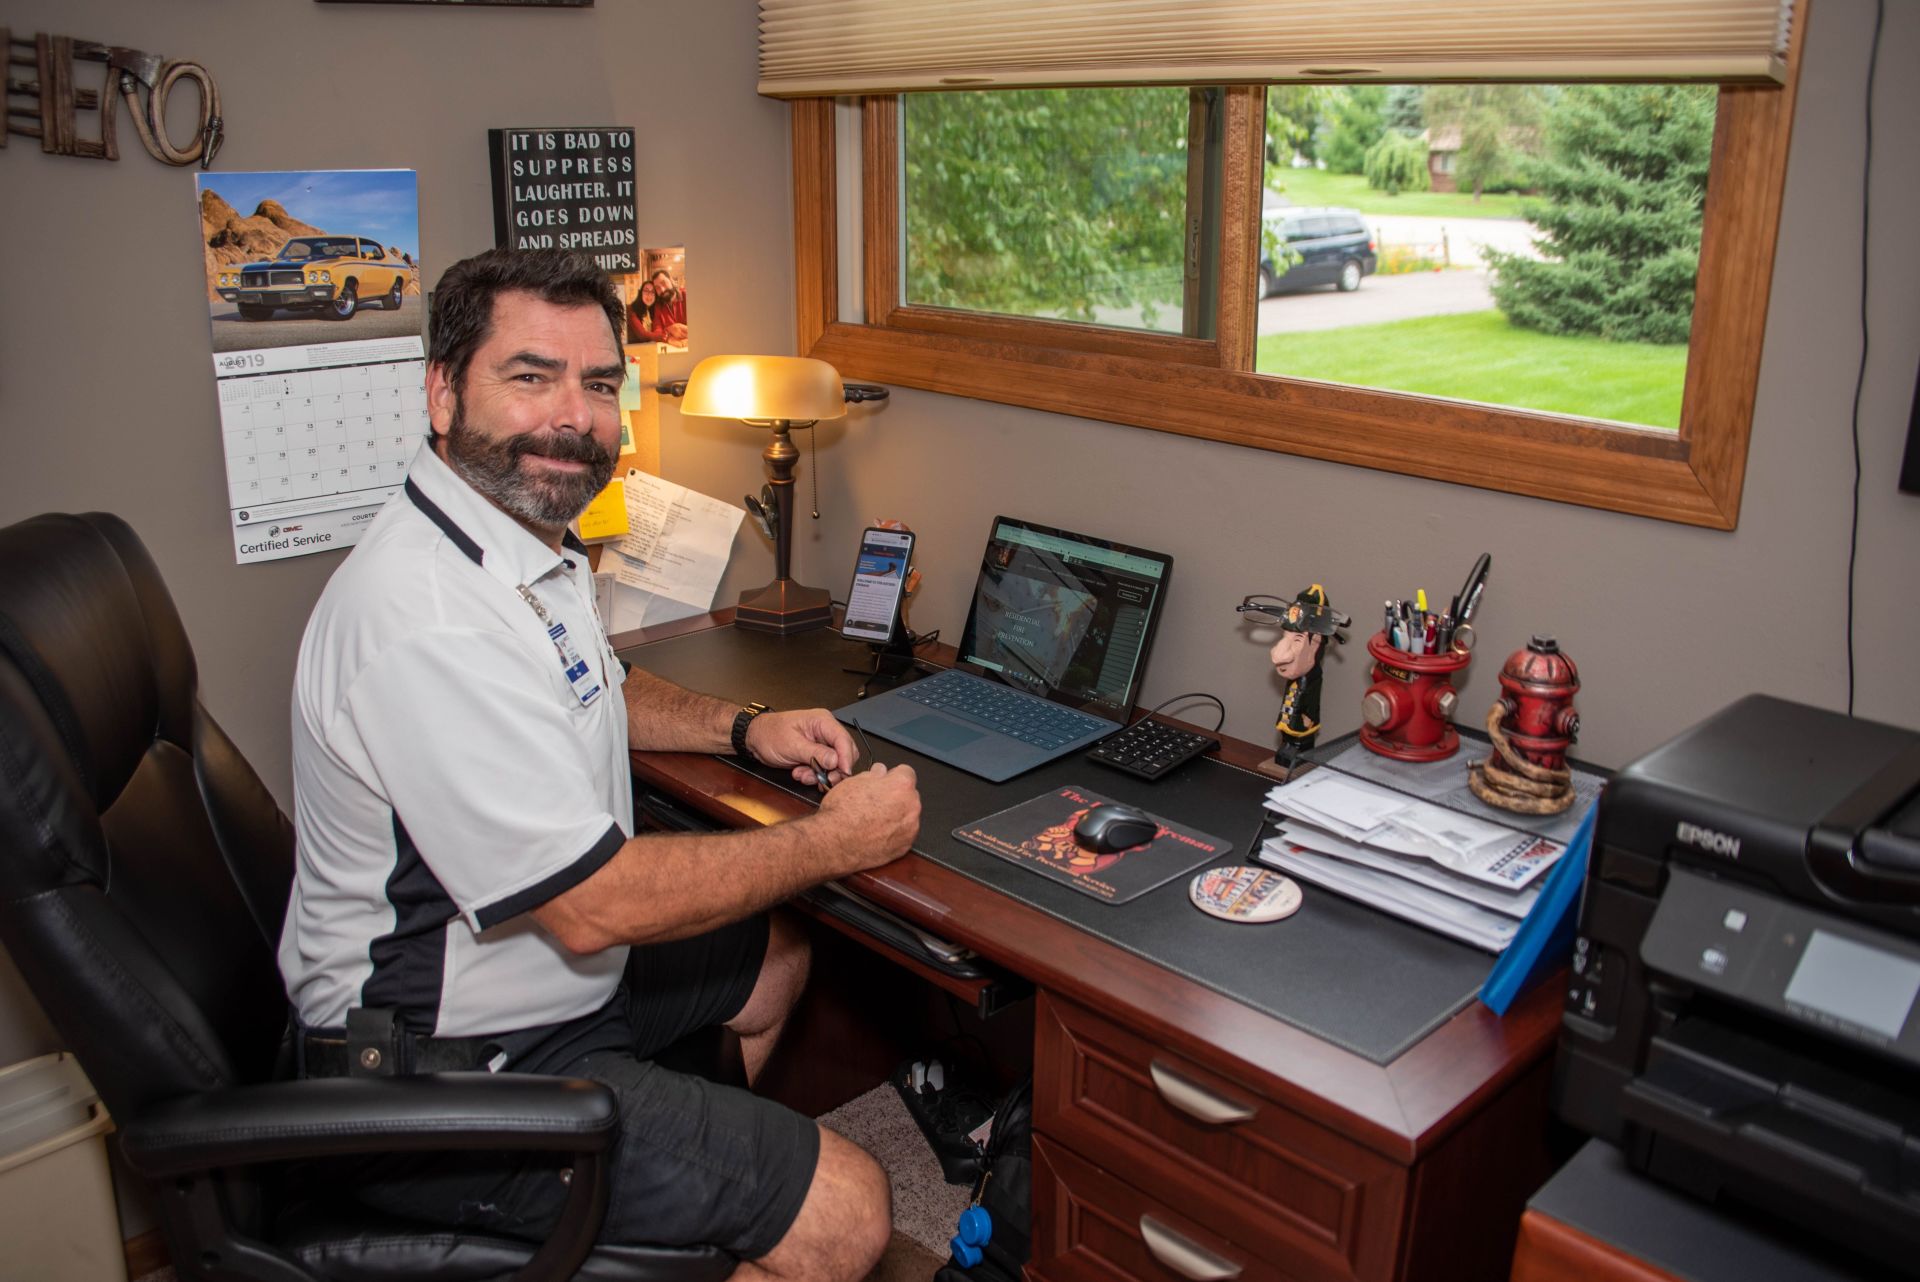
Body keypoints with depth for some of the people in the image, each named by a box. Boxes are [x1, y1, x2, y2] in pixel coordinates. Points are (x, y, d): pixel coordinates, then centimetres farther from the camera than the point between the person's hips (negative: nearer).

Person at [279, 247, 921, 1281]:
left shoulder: (527, 540, 3)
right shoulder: (430, 614, -31)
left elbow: (591, 692, 23)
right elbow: (592, 904, -30)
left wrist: (744, 728, 6)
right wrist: (838, 840, -18)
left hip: (541, 974, 10)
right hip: (445, 1080, -10)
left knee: (774, 958, 29)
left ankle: (698, 1173, 46)